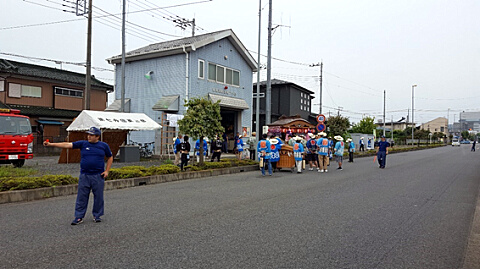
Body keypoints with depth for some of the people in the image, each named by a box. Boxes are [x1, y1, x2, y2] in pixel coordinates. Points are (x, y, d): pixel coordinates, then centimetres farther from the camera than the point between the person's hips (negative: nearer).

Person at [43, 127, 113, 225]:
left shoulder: (104, 145, 4)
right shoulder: (82, 144, 4)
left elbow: (110, 158, 13)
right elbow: (67, 145, -1)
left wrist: (107, 171, 3)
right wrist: (51, 144, -9)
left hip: (98, 176, -1)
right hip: (84, 176, 1)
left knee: (98, 197, 5)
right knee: (81, 197, 3)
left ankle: (97, 216, 20)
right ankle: (79, 217, 13)